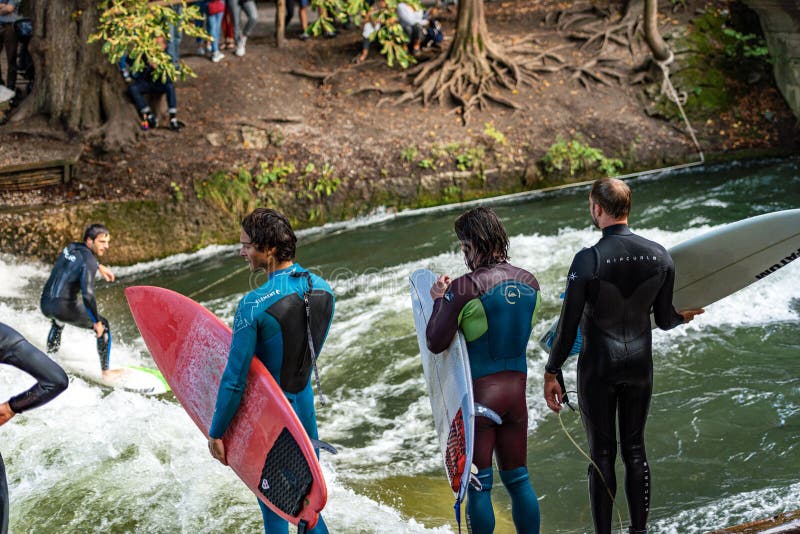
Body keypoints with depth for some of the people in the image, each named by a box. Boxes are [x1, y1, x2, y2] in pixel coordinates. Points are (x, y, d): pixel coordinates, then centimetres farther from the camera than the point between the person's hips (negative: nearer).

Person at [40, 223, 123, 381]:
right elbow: (87, 296, -24)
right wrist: (97, 322, -13)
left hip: (45, 304, 8)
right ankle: (106, 372, 12)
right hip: (64, 307, -8)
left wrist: (99, 266, 40)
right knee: (104, 326, 11)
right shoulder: (89, 262, -16)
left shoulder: (71, 247, 9)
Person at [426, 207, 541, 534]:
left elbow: (435, 343, -15)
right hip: (517, 388, 6)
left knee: (478, 483, 5)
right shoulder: (529, 282, 1)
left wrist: (440, 301, 1)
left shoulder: (465, 288, -17)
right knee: (517, 478, 16)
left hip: (479, 393, -6)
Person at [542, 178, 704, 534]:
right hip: (640, 365, 4)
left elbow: (568, 325, -15)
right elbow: (665, 319, 4)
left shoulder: (587, 260, -18)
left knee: (602, 454, 6)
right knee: (635, 449, 14)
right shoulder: (659, 256, -6)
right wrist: (683, 317, 28)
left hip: (598, 370, -4)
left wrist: (551, 374, -5)